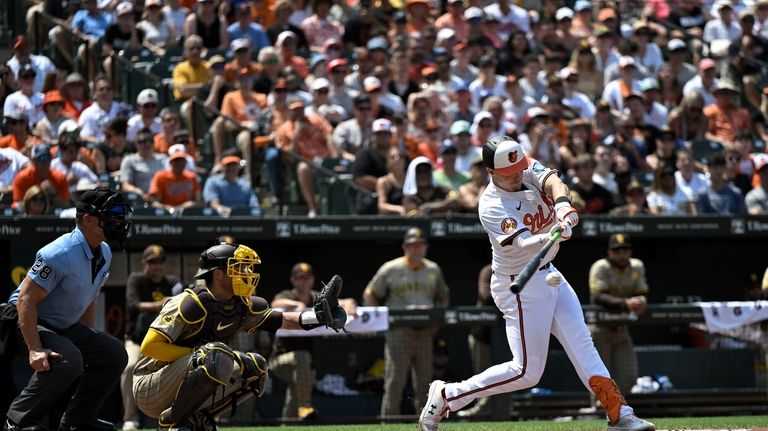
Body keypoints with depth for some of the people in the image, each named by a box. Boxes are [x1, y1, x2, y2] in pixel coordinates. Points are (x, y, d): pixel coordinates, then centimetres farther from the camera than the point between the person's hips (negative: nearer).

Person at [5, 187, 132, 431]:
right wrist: (35, 349, -34)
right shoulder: (61, 254, -26)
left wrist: (89, 341, 14)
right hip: (29, 323, -10)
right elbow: (25, 299, -28)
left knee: (114, 353, 1)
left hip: (65, 327, 10)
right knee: (68, 359, -34)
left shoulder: (104, 253, 3)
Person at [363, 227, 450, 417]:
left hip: (425, 332, 4)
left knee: (424, 382, 6)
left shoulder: (433, 270, 12)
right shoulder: (391, 269, 0)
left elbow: (443, 298, 24)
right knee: (395, 381, -9)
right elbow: (369, 295, 7)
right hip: (399, 332, -4)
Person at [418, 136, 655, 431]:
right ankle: (446, 396, 3)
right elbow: (523, 244, -36)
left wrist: (562, 204, -44)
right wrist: (550, 237, -57)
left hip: (549, 275, 8)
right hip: (520, 286, -8)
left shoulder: (529, 169, -3)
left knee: (582, 346, 6)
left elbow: (554, 182, -22)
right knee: (526, 371, -6)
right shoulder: (492, 207, -23)